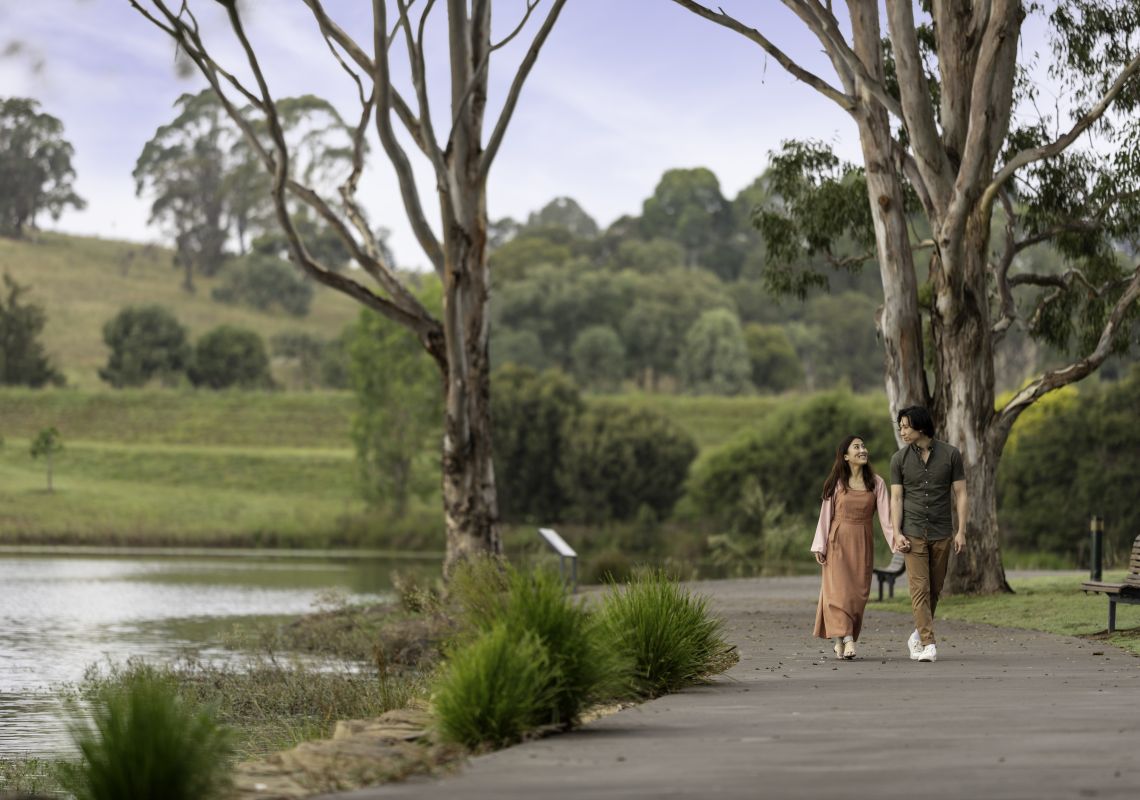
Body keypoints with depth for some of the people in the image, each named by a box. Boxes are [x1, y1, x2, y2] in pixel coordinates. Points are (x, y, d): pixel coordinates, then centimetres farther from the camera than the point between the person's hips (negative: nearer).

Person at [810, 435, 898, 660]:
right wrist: (820, 546, -2)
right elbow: (826, 515, 3)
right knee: (839, 589, -12)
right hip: (838, 540, -2)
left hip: (863, 542, 2)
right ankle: (845, 638, -16)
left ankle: (841, 640, 10)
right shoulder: (836, 483, 1)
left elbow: (885, 515, -2)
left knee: (858, 592, 1)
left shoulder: (876, 483, 3)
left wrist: (895, 540, -15)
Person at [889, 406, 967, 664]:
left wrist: (961, 531, -6)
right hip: (913, 533, -1)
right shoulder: (899, 459, 1)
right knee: (919, 589, -9)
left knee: (934, 589, 8)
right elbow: (896, 498, 1)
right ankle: (928, 644, -12)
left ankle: (918, 636, 27)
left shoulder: (950, 454, -1)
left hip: (941, 533, 1)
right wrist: (896, 533, -10)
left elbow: (960, 494, 1)